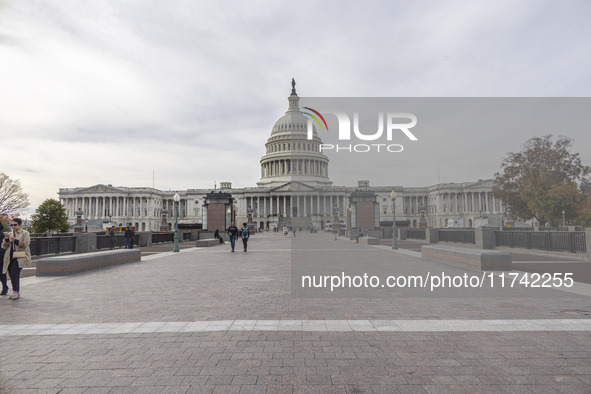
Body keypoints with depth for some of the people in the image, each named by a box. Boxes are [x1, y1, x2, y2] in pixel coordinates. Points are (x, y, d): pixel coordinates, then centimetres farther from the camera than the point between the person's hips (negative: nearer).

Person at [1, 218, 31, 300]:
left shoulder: (25, 233, 4)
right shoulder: (10, 234, 19)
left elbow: (25, 245, -9)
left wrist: (15, 240, -23)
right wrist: (6, 239, -8)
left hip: (20, 257, -6)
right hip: (10, 258, 6)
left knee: (14, 273, -23)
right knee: (12, 275, 6)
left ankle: (15, 292, -18)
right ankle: (17, 293, 16)